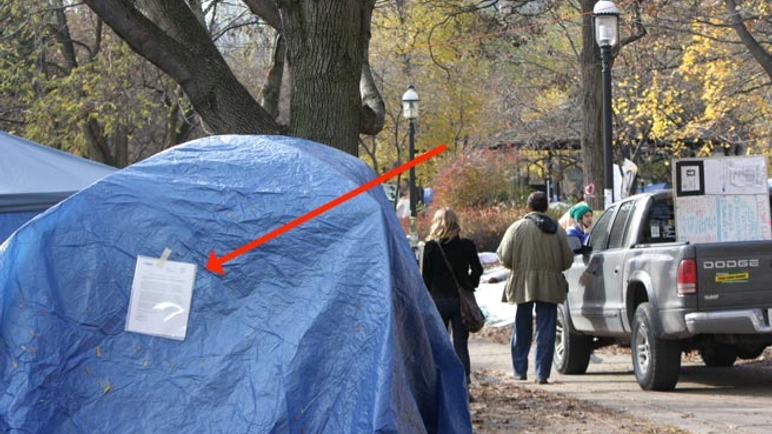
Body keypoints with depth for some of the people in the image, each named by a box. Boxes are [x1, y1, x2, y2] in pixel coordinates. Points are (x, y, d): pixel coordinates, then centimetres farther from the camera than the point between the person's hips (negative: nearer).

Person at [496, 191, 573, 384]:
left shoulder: (517, 228, -4)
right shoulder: (557, 230, 3)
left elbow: (504, 257, -6)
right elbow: (567, 260, 3)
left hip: (523, 283, -1)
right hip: (550, 286, 1)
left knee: (522, 329, 12)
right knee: (546, 329, 2)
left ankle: (520, 370, 16)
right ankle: (542, 373, -3)